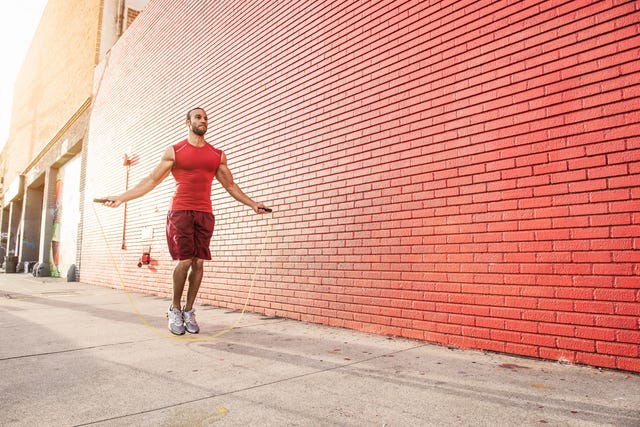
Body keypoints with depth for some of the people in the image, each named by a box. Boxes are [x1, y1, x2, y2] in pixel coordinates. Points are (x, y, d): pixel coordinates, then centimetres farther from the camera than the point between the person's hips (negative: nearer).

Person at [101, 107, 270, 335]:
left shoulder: (217, 155, 14)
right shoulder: (174, 151, 6)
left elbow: (230, 185, 20)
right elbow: (152, 180, 6)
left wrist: (252, 204, 16)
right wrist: (122, 197, -1)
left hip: (205, 214, 3)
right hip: (180, 212, -3)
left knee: (198, 262, 0)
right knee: (185, 260, -10)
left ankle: (188, 310, 14)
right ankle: (175, 309, 11)